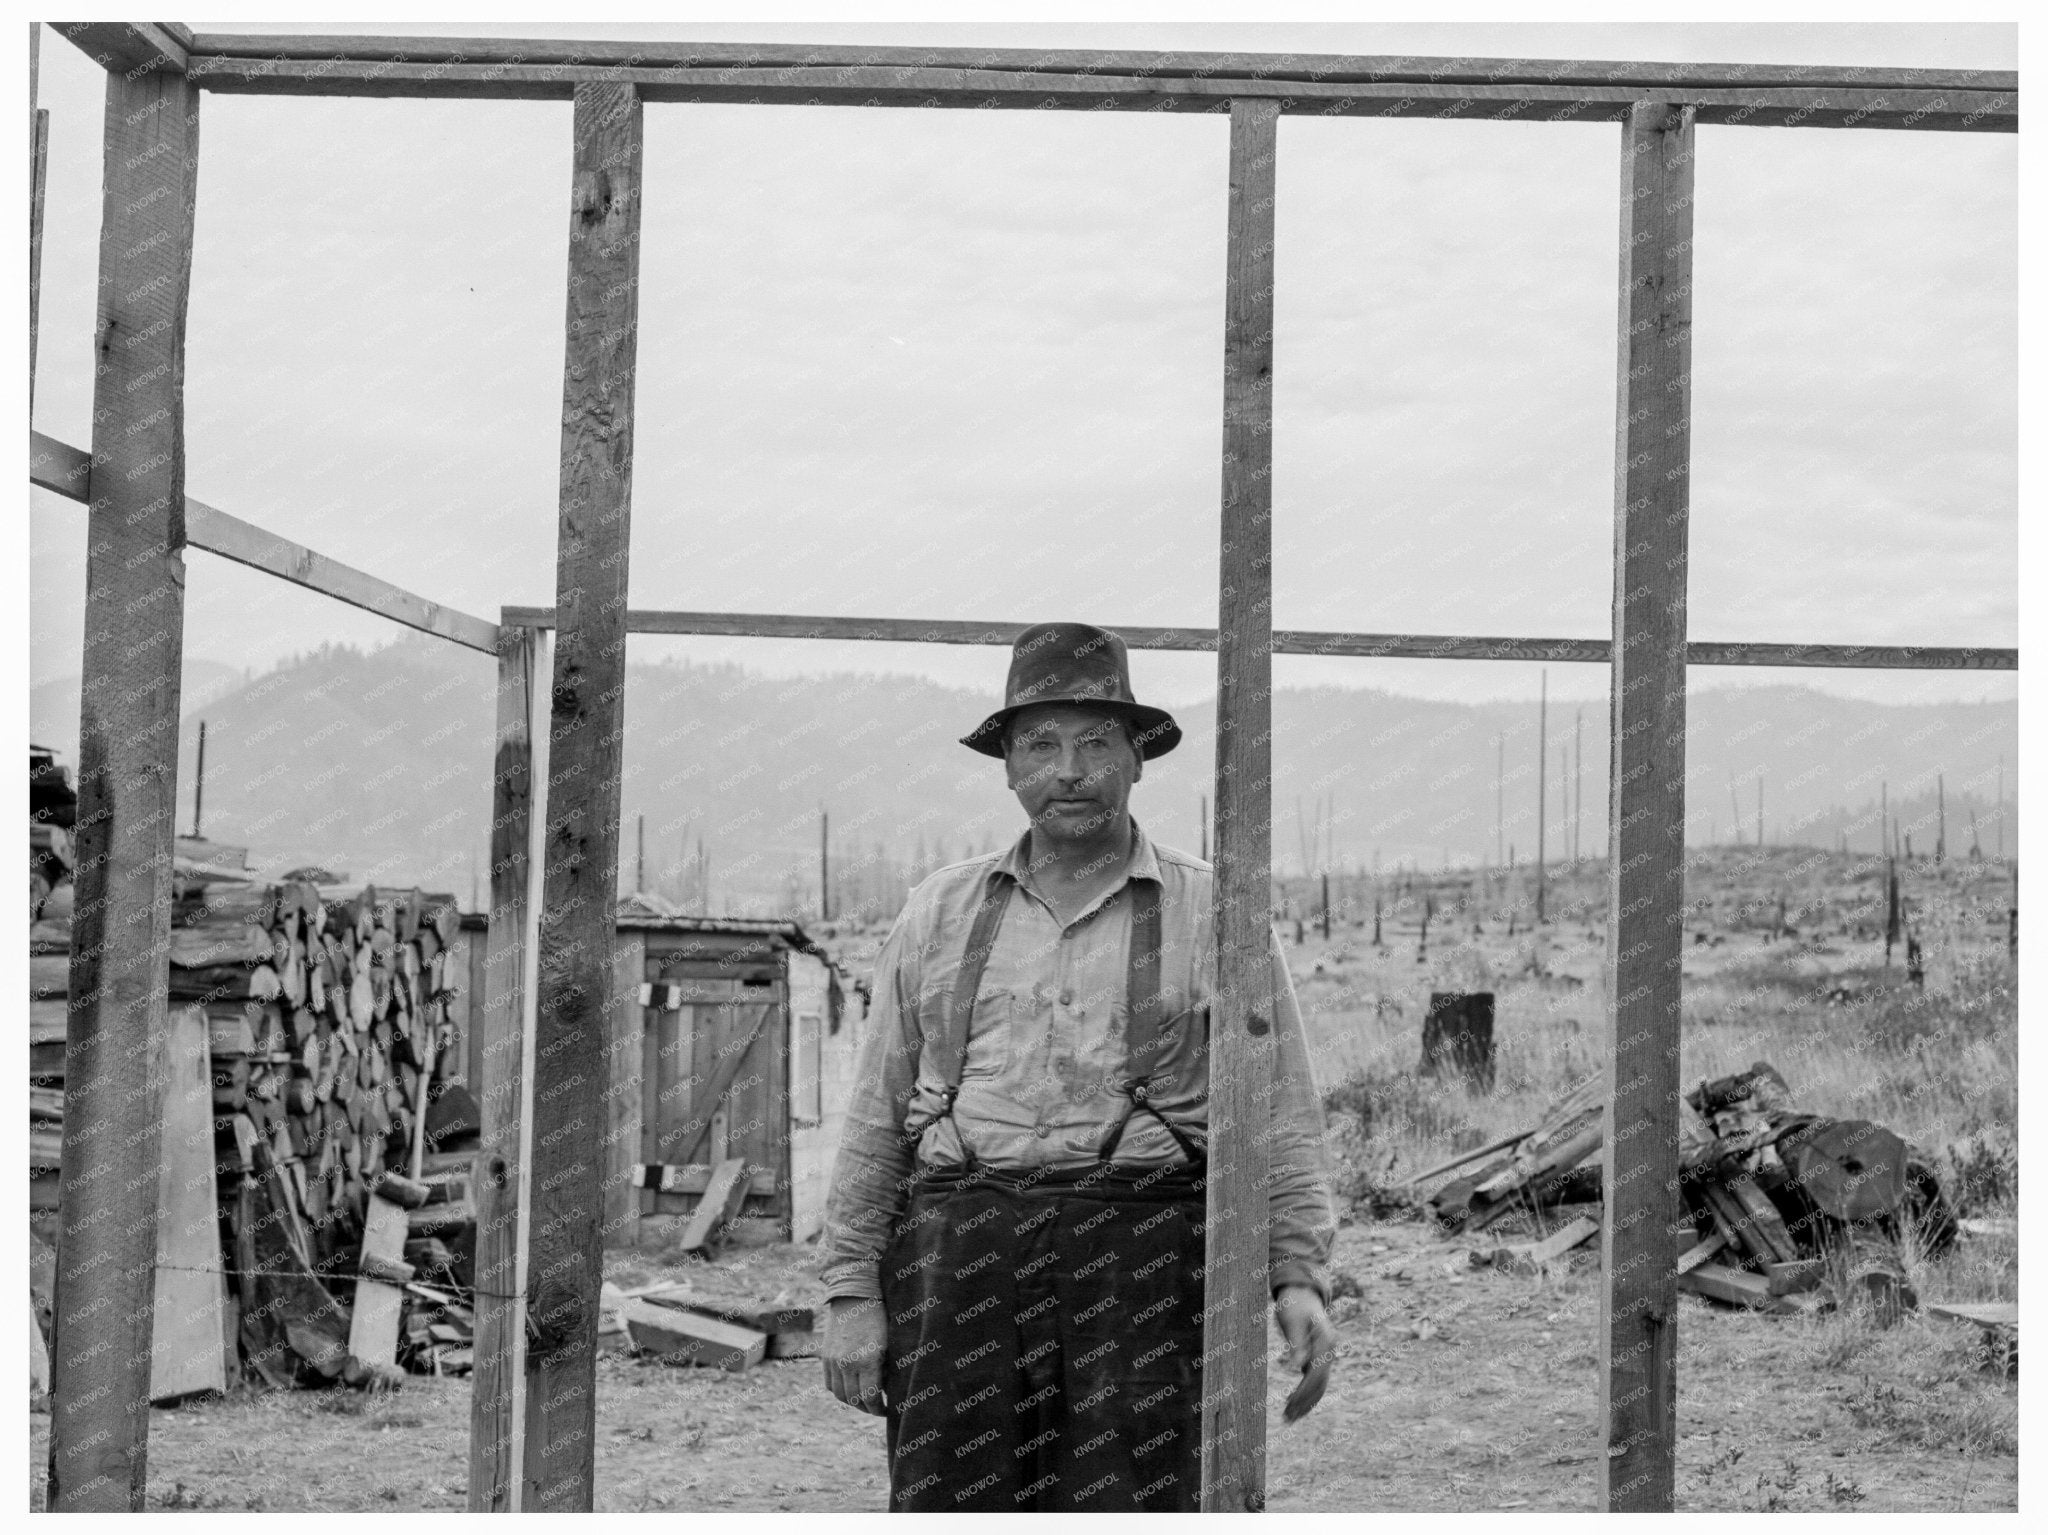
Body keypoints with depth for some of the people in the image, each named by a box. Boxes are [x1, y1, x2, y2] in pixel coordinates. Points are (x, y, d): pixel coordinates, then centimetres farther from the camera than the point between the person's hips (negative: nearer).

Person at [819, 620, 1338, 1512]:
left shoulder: (1214, 914, 8)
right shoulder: (940, 914, 14)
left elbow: (1278, 1116, 5)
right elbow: (876, 1116, 13)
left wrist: (1299, 1280, -6)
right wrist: (851, 1291, 5)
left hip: (1141, 1270, -2)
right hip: (961, 1263, 2)